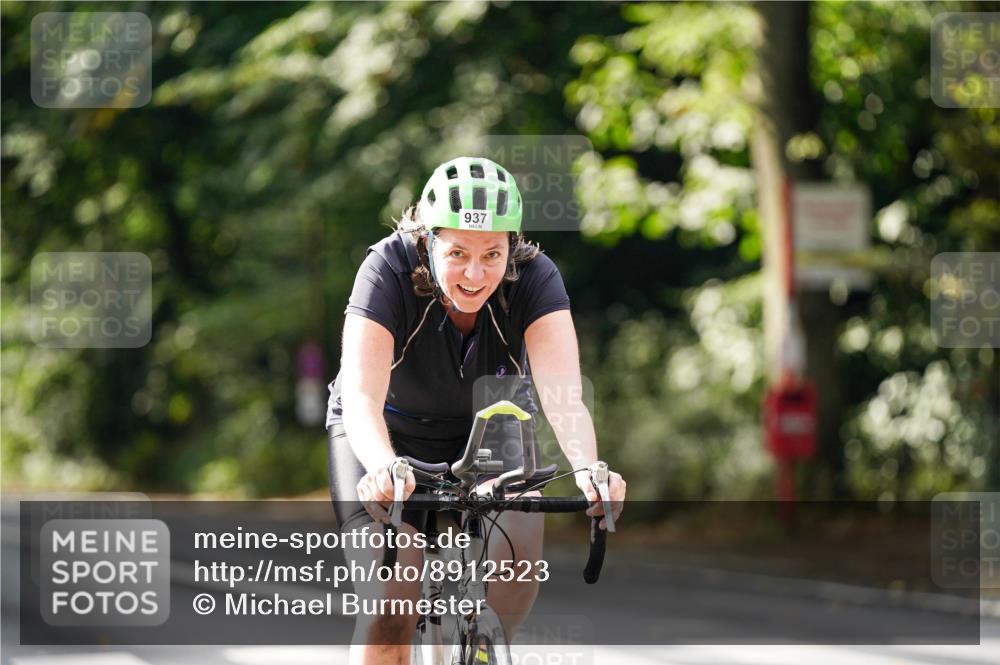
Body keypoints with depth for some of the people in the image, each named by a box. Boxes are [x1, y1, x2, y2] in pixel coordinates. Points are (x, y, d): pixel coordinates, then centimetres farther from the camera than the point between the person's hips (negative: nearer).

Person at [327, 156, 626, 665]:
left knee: (520, 544, -27)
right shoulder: (389, 270, -30)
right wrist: (384, 467, -62)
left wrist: (588, 470, -58)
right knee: (392, 591, -22)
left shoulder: (534, 279, -25)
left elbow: (562, 395, -37)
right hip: (392, 435, -1)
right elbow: (361, 396, -41)